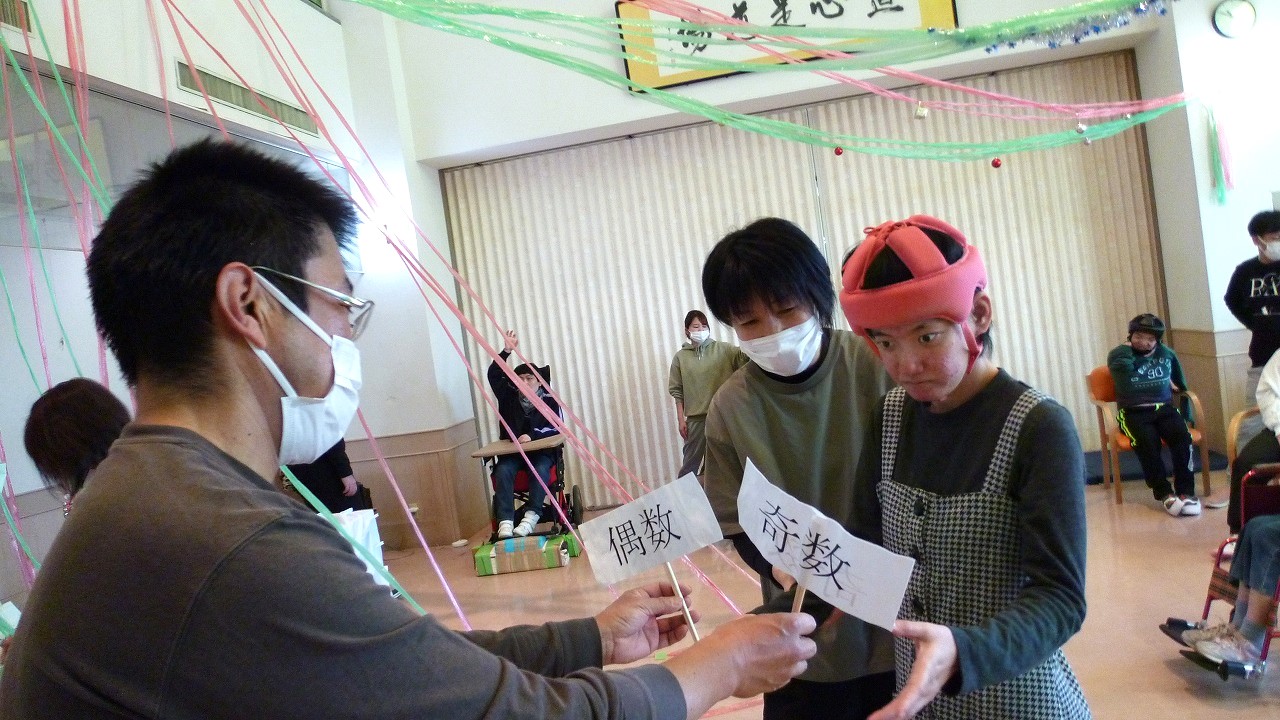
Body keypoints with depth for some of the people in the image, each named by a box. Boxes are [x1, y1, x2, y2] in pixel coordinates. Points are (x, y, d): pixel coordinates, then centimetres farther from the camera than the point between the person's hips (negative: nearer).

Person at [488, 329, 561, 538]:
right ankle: (505, 521, -37)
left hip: (541, 451, -2)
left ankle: (531, 516, -36)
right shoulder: (509, 397, 7)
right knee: (503, 470, -29)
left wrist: (532, 435, -25)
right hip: (512, 451, 2)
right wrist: (506, 351, -15)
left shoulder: (549, 402, 0)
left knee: (540, 469, -34)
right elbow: (493, 375, -2)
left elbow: (555, 428, -10)